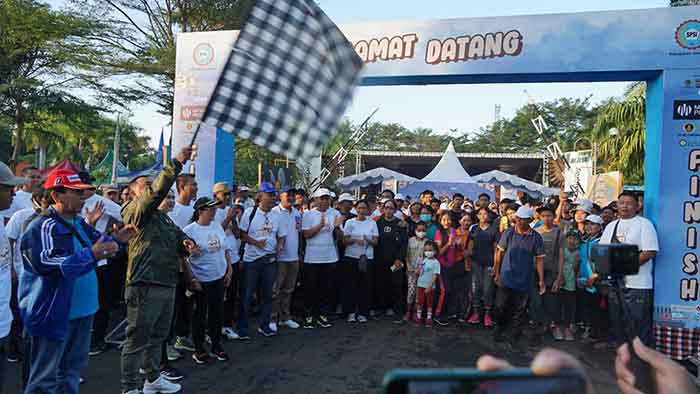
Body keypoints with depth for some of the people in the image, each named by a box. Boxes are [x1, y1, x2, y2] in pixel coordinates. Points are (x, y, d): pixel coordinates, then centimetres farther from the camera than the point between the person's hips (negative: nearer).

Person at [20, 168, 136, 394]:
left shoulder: (79, 222, 8)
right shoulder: (43, 226, -18)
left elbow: (97, 241, 23)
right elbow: (46, 263, -29)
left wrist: (117, 239, 1)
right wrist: (91, 255, -36)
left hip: (81, 310, 9)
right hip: (54, 313, -9)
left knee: (73, 367, 22)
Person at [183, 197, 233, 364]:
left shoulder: (217, 227, 5)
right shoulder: (189, 231, -13)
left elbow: (225, 250, 13)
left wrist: (229, 270, 10)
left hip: (219, 278, 5)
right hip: (201, 280, -5)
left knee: (217, 313, 12)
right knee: (200, 314, 8)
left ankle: (216, 346, 27)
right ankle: (199, 349, 23)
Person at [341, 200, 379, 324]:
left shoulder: (372, 223, 7)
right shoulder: (350, 222, 3)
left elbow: (375, 242, 5)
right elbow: (344, 240, 1)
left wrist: (368, 240, -16)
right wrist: (355, 240, -17)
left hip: (367, 258, 1)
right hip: (351, 257, -1)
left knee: (365, 285, 1)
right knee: (350, 285, -1)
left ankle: (362, 313, 11)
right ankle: (351, 312, 10)